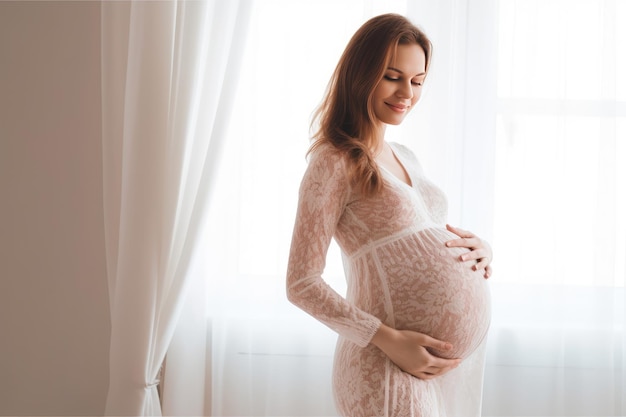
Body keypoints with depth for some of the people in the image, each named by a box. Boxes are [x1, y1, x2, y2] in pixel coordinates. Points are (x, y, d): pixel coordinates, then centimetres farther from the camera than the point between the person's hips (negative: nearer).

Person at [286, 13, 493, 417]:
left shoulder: (406, 157, 12)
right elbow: (302, 284, -13)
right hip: (397, 366, -7)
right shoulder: (335, 161, -11)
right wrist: (388, 340, -20)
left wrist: (480, 247, 0)